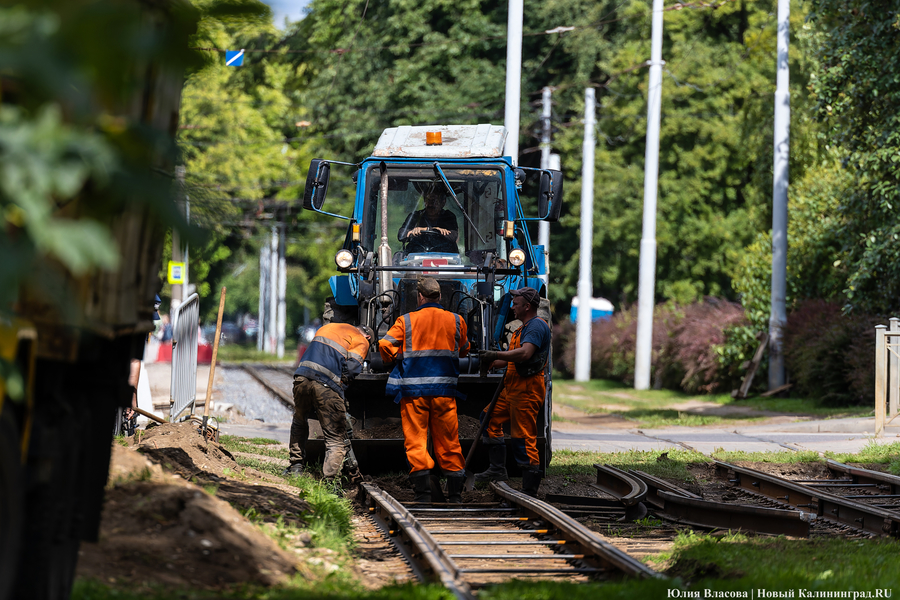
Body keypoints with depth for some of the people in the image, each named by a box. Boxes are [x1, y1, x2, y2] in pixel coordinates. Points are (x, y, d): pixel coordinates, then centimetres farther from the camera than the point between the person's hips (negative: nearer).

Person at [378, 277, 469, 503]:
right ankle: (455, 494, 12)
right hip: (444, 390, 2)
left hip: (413, 390, -2)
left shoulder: (406, 321, -1)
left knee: (415, 440, 1)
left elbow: (385, 344, -8)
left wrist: (397, 359, 10)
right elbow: (464, 349, 20)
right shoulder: (456, 321, 6)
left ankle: (423, 493, -6)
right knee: (448, 441, 9)